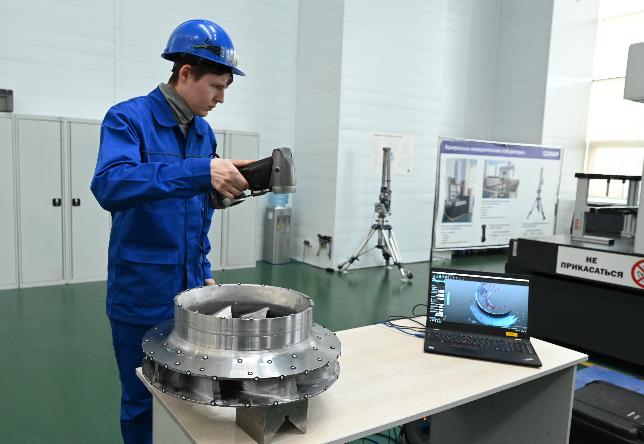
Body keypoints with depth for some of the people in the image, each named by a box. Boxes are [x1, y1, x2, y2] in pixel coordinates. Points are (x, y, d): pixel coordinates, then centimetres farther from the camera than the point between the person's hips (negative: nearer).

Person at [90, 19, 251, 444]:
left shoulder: (205, 133, 7)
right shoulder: (128, 118, -12)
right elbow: (109, 186, -31)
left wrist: (204, 271, 12)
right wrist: (201, 172, -40)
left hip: (189, 291, 5)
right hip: (141, 295, -5)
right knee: (143, 401, 11)